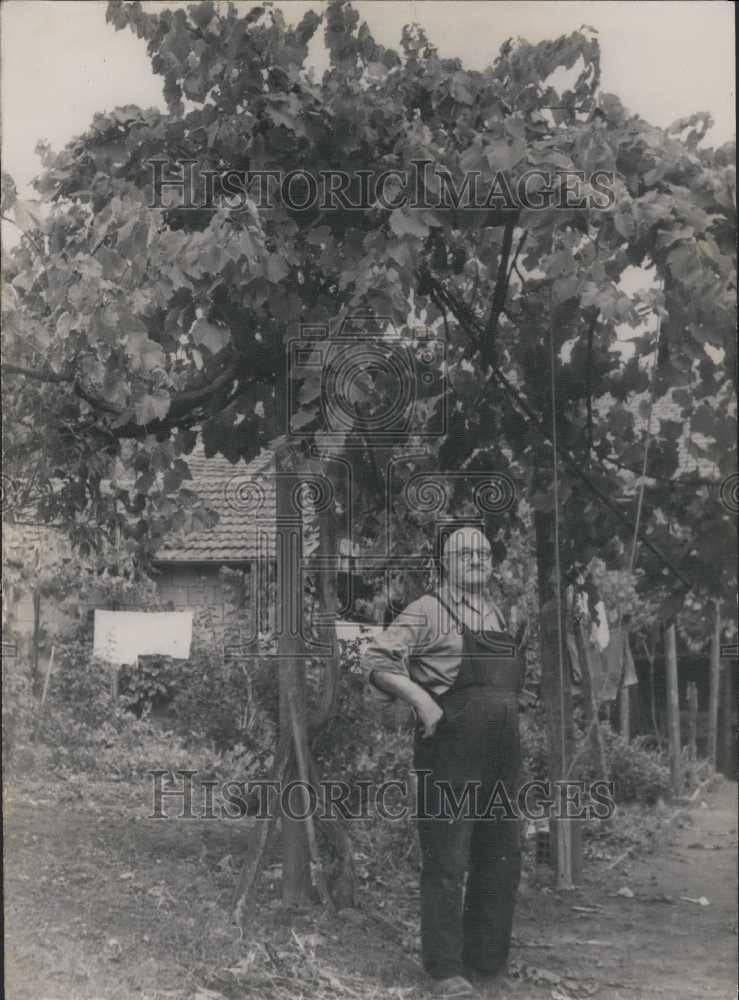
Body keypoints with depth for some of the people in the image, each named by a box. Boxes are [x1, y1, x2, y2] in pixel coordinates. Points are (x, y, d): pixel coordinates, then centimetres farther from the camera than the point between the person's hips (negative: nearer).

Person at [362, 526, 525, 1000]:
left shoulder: (497, 615, 16)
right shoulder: (429, 611, -6)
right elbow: (377, 659, -13)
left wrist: (510, 715, 14)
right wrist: (422, 699, -21)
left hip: (502, 756, 7)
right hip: (450, 754, -7)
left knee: (502, 859, 12)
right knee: (447, 862, -4)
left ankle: (487, 961, 25)